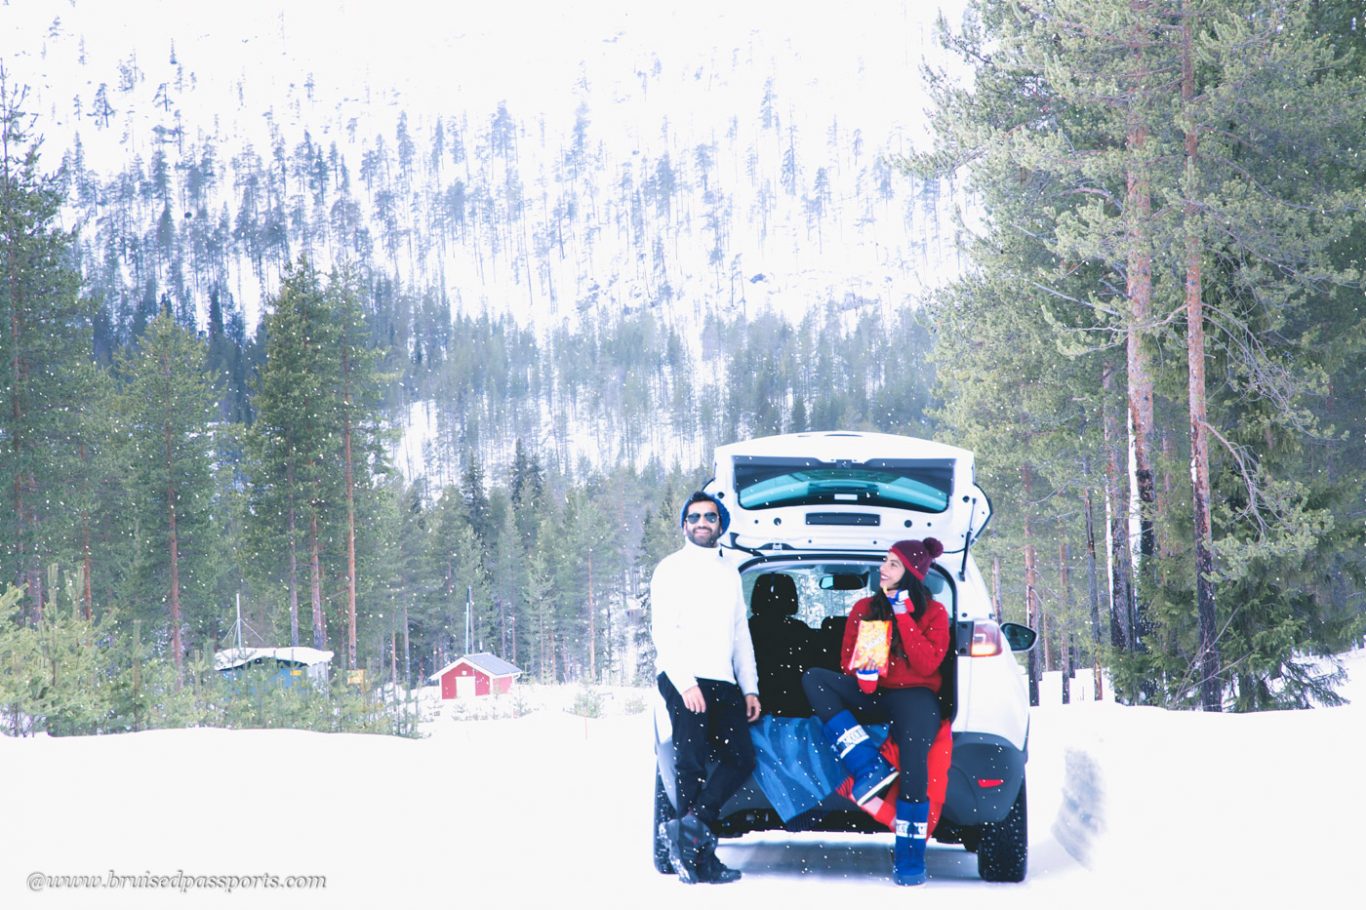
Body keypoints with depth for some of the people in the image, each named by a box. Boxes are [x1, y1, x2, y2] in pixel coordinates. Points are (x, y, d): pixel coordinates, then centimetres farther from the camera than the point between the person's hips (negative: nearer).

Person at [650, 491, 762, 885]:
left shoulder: (729, 573, 22)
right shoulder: (672, 569, 1)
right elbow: (663, 631, -8)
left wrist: (749, 688, 13)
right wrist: (685, 683, -18)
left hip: (723, 683, 7)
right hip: (683, 680, -7)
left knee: (742, 758, -5)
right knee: (691, 765, -8)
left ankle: (692, 826, -7)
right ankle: (701, 857, -7)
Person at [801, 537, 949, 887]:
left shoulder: (933, 613, 2)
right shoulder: (864, 609, 12)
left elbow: (927, 665, -11)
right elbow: (848, 660, 15)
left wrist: (903, 618, -15)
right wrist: (861, 672, -10)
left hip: (914, 697, -5)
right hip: (871, 695, 5)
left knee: (913, 759, -32)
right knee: (813, 679, -19)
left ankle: (909, 860, -24)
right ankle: (868, 766, -29)